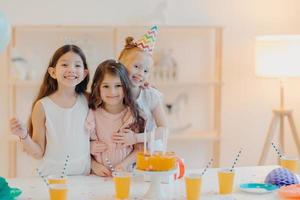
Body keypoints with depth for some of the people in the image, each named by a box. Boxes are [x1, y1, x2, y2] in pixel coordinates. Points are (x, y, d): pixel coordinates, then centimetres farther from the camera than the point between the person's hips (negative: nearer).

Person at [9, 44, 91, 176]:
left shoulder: (88, 101, 1)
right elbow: (38, 153, -1)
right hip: (51, 175, -1)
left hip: (83, 175, 1)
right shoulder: (42, 106, -6)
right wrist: (24, 136, -15)